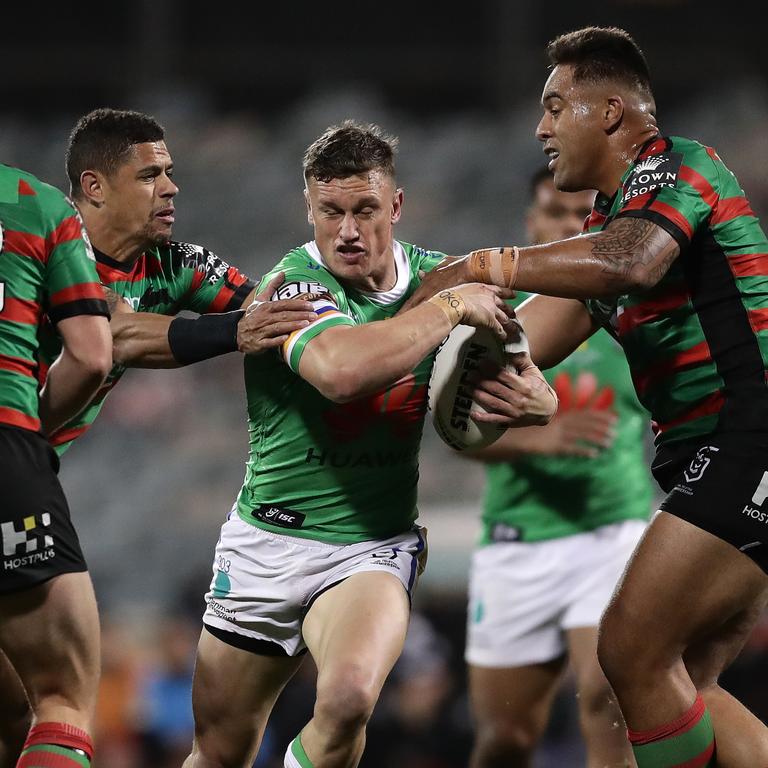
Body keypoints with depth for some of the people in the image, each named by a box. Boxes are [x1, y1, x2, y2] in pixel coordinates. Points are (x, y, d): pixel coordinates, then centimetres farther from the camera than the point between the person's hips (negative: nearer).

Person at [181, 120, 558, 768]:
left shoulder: (434, 277, -2)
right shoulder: (295, 284, -17)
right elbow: (342, 369, -39)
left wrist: (538, 397, -14)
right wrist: (451, 307, -31)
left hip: (373, 546, 1)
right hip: (269, 540, -1)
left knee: (348, 697, -30)